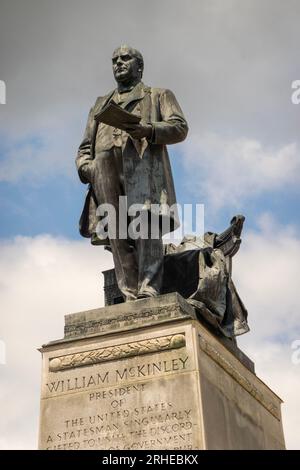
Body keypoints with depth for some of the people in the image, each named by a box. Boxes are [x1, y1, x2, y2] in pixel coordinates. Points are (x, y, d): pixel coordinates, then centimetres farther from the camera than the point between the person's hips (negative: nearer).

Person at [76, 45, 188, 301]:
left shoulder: (158, 95, 26)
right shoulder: (101, 104, 36)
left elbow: (180, 127, 9)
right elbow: (85, 147, 28)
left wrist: (149, 130, -11)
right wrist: (85, 166, 4)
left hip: (143, 165, -3)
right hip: (106, 171, 4)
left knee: (146, 224, -22)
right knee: (116, 233, -10)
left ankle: (148, 293, -32)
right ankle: (130, 297, -16)